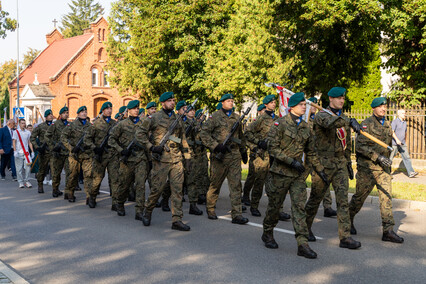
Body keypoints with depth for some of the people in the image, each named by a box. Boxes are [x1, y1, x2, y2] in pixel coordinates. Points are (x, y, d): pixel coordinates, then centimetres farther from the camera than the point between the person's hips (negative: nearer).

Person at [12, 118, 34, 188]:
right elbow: (14, 142, -1)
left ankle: (26, 181, 7)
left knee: (28, 167, -5)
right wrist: (15, 151, -11)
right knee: (19, 168, 0)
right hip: (19, 153, -2)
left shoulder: (28, 132, 10)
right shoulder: (16, 132, 2)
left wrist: (32, 151, 9)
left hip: (26, 152, 2)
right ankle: (21, 182, 8)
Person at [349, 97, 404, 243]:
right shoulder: (366, 124, -9)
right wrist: (377, 156, -23)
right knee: (360, 196, 5)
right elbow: (359, 146, -17)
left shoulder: (387, 125, 13)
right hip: (367, 167, -6)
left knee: (386, 196, -3)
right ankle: (348, 219, 28)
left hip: (383, 167, 6)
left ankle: (388, 231, -3)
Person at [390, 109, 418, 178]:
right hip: (395, 144, -6)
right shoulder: (395, 122, -8)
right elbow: (392, 132, -19)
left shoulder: (405, 122, 14)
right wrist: (397, 139, -30)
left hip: (402, 144, 6)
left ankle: (411, 173, -9)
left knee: (406, 157, -4)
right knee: (390, 158, 0)